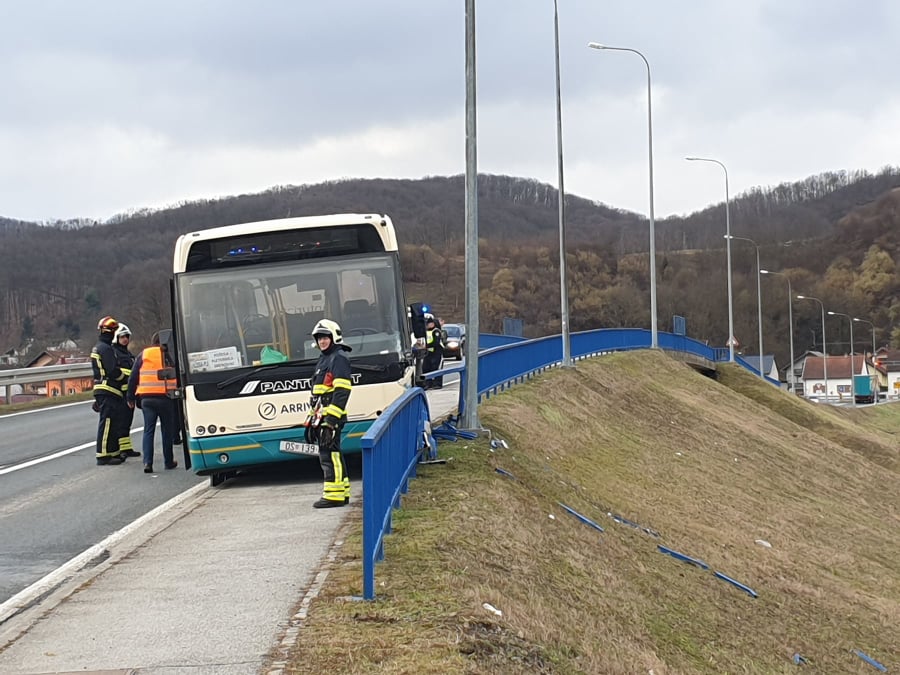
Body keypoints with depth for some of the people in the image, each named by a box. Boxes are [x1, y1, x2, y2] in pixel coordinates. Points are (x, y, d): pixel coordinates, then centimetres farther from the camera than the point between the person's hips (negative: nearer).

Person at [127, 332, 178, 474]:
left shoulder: (142, 355, 8)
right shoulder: (169, 355, 1)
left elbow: (133, 378, 9)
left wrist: (131, 398, 15)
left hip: (146, 398, 2)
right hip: (165, 398, -2)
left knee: (148, 430, 3)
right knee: (167, 430, 11)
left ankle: (147, 462, -11)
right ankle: (168, 461, 17)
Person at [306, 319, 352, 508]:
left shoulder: (339, 358, -8)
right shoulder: (323, 360, 23)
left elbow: (342, 391, -17)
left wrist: (331, 417, -23)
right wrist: (312, 418, 23)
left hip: (332, 416, -10)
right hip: (321, 417, 10)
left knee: (330, 454, -12)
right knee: (332, 454, 12)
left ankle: (334, 495, -12)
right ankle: (342, 492, 18)